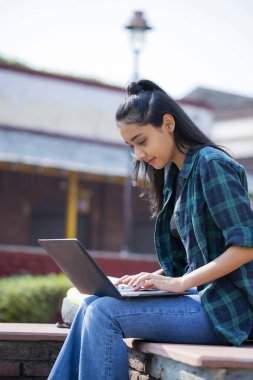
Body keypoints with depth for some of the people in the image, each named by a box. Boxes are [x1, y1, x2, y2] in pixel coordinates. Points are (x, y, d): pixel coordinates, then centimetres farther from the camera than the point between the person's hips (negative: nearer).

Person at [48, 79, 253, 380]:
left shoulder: (211, 164, -11)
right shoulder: (174, 176, 16)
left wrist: (180, 283, -21)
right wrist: (148, 279, 2)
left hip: (226, 307, -8)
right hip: (202, 296, 9)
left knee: (104, 313, -20)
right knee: (93, 306, -4)